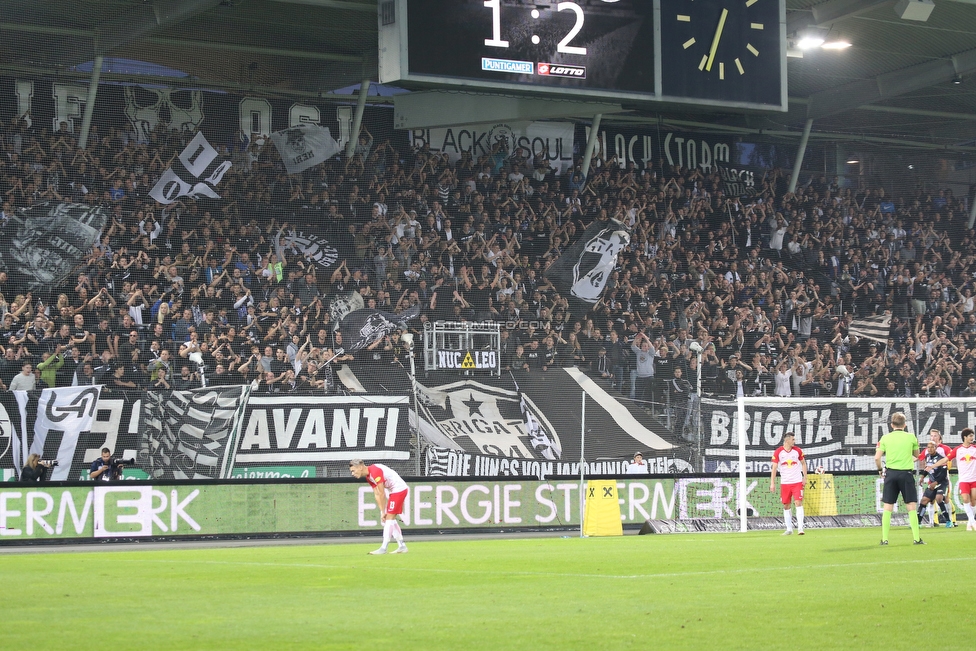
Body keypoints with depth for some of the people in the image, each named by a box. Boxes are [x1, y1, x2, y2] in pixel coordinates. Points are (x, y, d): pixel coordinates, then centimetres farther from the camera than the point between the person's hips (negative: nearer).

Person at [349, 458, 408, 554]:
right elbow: (377, 495, 8)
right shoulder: (368, 476, 9)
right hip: (395, 490, 10)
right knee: (391, 519, 12)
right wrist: (383, 512, 2)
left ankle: (383, 548, -12)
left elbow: (382, 494, -19)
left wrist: (384, 512, -12)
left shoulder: (375, 471, -21)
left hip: (399, 489, -10)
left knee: (389, 518, -11)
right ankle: (402, 546, 17)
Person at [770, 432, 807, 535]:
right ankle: (789, 529, 13)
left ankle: (800, 528, -13)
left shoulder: (797, 451, 2)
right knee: (786, 506, 4)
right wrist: (772, 483, -5)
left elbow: (803, 463, 15)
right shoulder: (778, 452, -3)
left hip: (797, 482, 0)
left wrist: (805, 477, 9)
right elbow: (774, 468, 0)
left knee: (798, 503, -12)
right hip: (784, 483, 0)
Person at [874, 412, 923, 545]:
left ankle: (884, 538, 4)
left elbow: (877, 458, -1)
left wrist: (880, 469, 15)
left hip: (891, 473, 1)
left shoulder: (885, 438, 3)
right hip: (906, 473, -1)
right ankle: (916, 538, -1)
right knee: (911, 507, 2)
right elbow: (916, 454, 15)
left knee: (888, 507, 5)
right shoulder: (911, 437, 1)